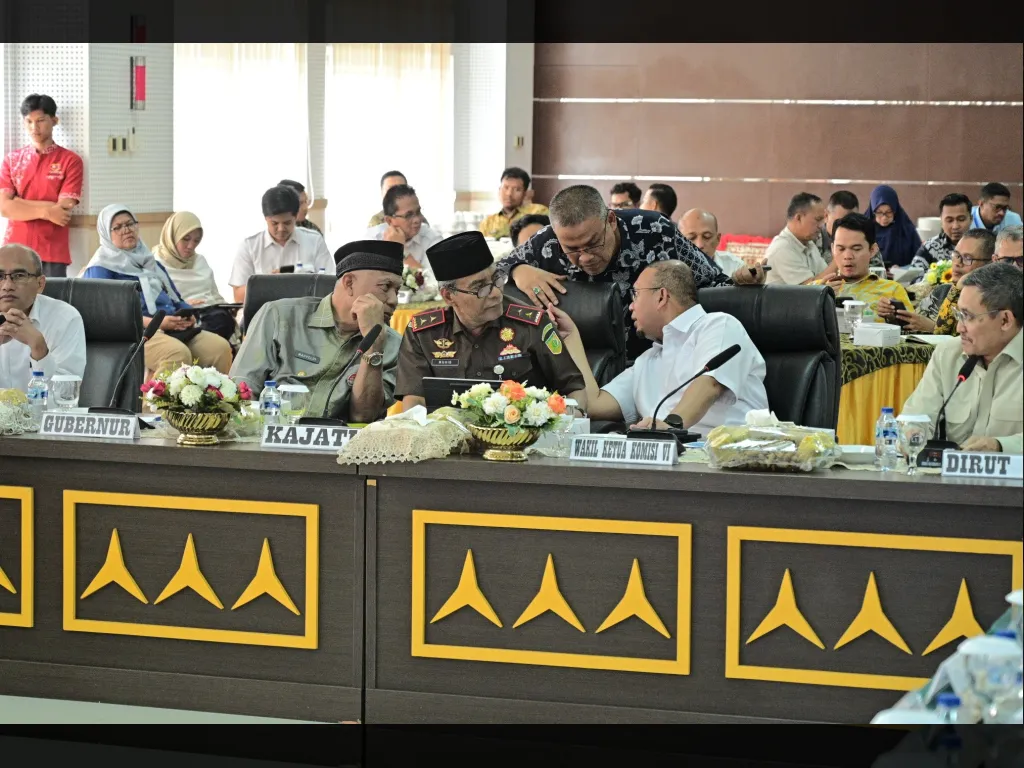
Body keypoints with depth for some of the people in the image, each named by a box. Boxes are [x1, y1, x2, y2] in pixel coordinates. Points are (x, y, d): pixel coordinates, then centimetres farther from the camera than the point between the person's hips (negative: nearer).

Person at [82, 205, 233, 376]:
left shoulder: (151, 262, 29)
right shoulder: (100, 268, 7)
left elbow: (176, 299, 28)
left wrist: (188, 315, 3)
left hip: (176, 329, 7)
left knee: (220, 347, -23)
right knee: (178, 353, -38)